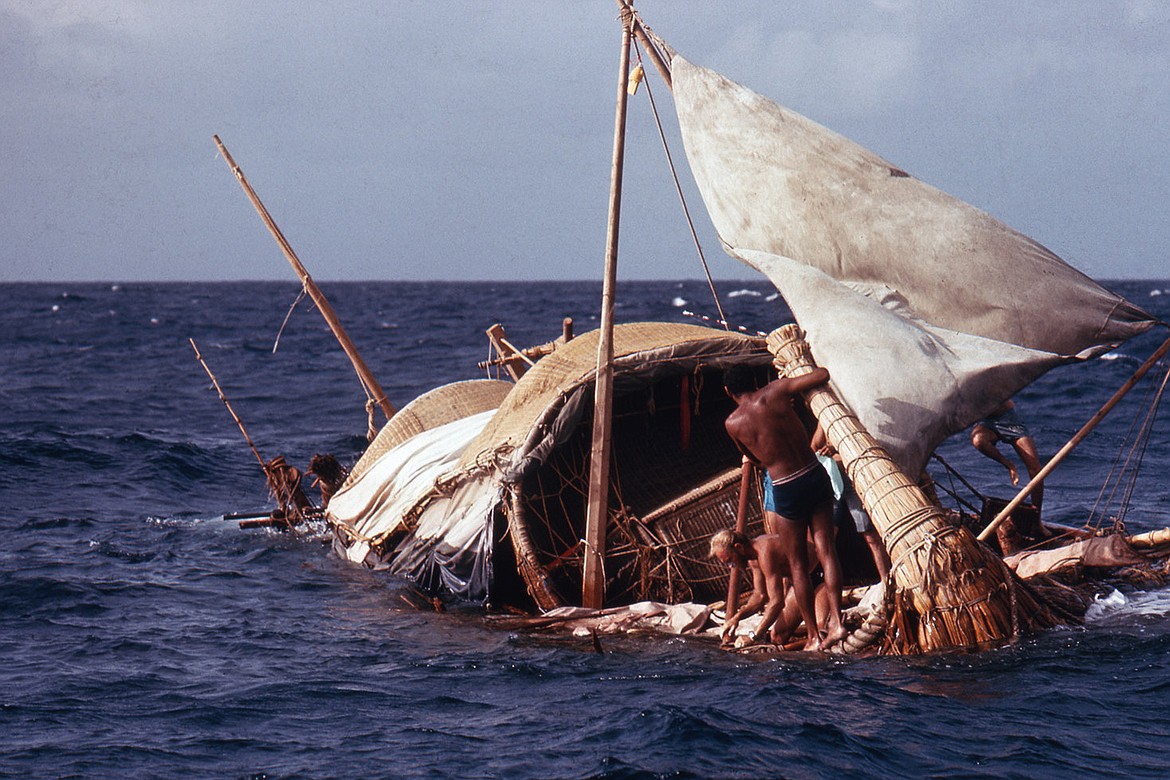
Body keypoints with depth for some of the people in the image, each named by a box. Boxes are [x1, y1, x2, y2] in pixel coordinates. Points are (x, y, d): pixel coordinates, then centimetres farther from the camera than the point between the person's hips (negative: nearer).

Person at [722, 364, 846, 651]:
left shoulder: (732, 423, -1)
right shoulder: (775, 391, -1)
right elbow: (823, 375, 0)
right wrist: (795, 389, 18)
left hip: (785, 489, -2)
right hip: (815, 475, 2)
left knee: (797, 565, 8)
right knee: (826, 550, 6)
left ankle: (814, 636, 10)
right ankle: (836, 620, -7)